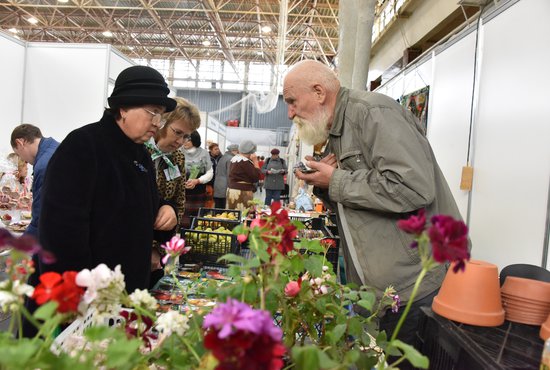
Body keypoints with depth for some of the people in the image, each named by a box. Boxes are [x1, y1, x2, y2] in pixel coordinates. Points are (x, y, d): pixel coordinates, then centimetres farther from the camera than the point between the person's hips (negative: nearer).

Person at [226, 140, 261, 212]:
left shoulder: (234, 159, 14)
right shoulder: (245, 161, -15)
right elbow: (256, 176, -14)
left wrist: (252, 161, 12)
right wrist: (255, 161, -8)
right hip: (242, 192, -10)